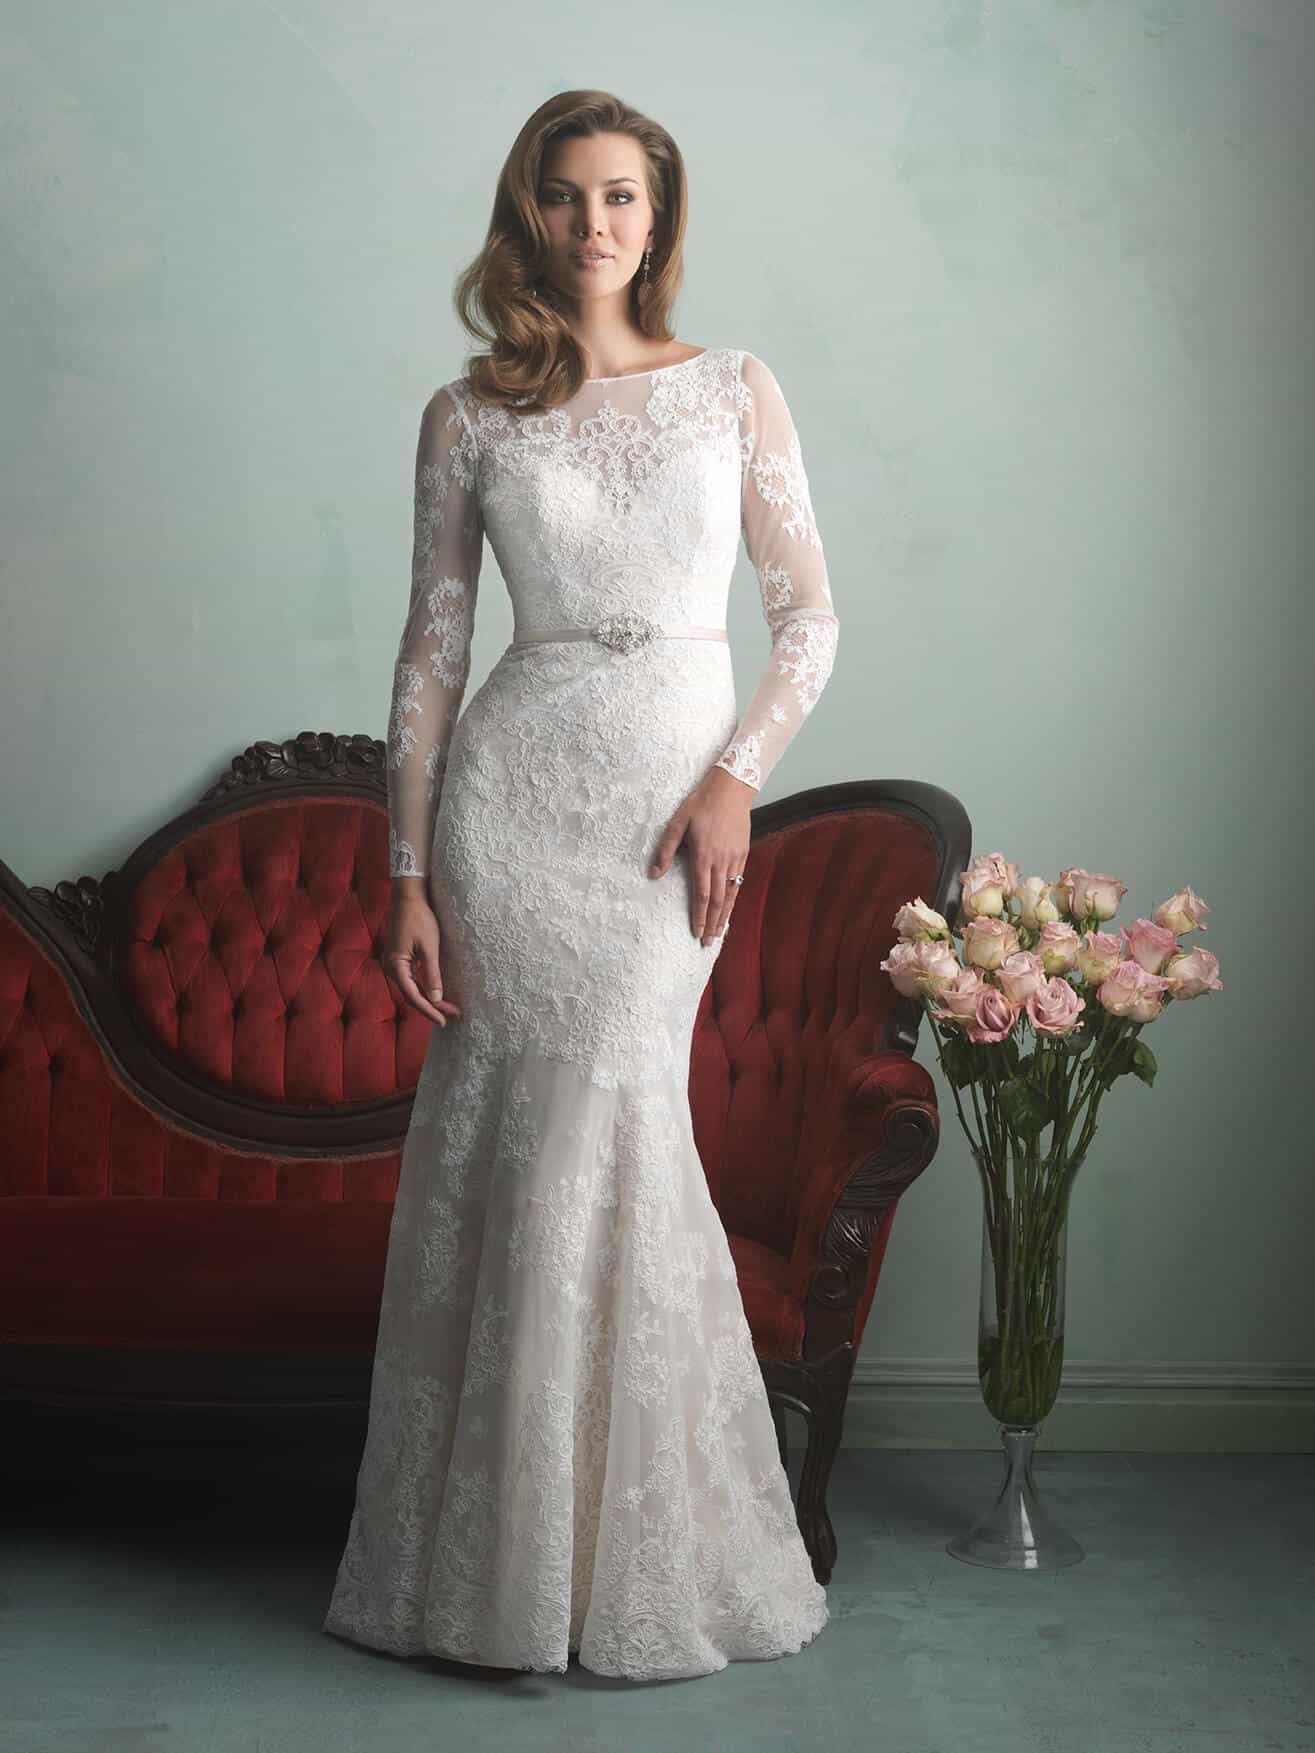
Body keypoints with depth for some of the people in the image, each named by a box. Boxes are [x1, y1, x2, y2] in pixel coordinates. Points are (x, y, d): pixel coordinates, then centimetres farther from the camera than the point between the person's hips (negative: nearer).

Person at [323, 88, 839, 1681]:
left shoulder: (736, 390, 7)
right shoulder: (469, 417, 5)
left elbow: (809, 617, 7)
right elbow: (430, 652, 4)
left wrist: (738, 777, -8)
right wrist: (407, 874, -2)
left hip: (680, 789, 0)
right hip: (515, 789, 0)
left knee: (608, 1130, -4)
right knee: (506, 1145, -2)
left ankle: (641, 1555, 13)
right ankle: (505, 1552, 13)